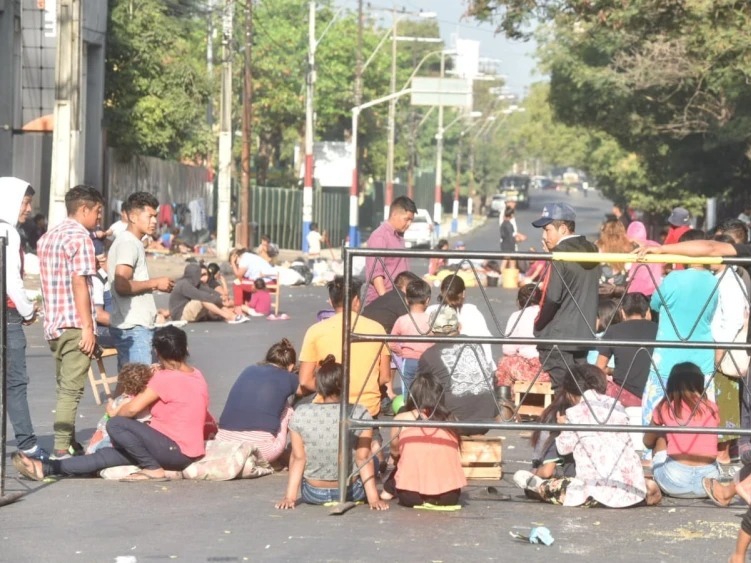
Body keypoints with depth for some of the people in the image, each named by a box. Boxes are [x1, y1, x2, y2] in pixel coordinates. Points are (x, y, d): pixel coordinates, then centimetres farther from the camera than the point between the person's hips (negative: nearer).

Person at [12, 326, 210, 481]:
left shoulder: (164, 378, -15)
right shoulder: (197, 375, 10)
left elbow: (132, 409, -16)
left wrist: (115, 412, 6)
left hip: (176, 451, -9)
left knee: (115, 425, -21)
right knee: (109, 454, 6)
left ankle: (154, 469, -9)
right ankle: (46, 468, 2)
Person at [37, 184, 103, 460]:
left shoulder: (48, 237, 16)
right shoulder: (79, 237, -11)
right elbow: (79, 283, -17)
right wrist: (88, 327, -17)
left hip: (53, 324, 9)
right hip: (74, 324, -9)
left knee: (65, 388, 17)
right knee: (71, 390, -7)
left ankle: (69, 443, 24)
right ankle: (61, 450, -10)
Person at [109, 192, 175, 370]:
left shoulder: (133, 243, 19)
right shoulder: (128, 244, -13)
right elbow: (121, 286, -23)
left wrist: (154, 285, 12)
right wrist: (155, 283, -13)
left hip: (136, 325, 11)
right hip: (133, 328, -11)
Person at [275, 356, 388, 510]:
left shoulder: (300, 415, -11)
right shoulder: (359, 414, -13)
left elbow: (298, 458, -9)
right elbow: (363, 459, -12)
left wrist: (290, 497, -4)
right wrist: (373, 498, -9)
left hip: (312, 495, 1)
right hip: (351, 493, -1)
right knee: (372, 456, 28)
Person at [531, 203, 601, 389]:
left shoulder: (560, 254, -13)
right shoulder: (591, 251, 10)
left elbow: (552, 297, -19)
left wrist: (538, 325, -3)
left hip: (557, 338, -8)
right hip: (584, 334, 8)